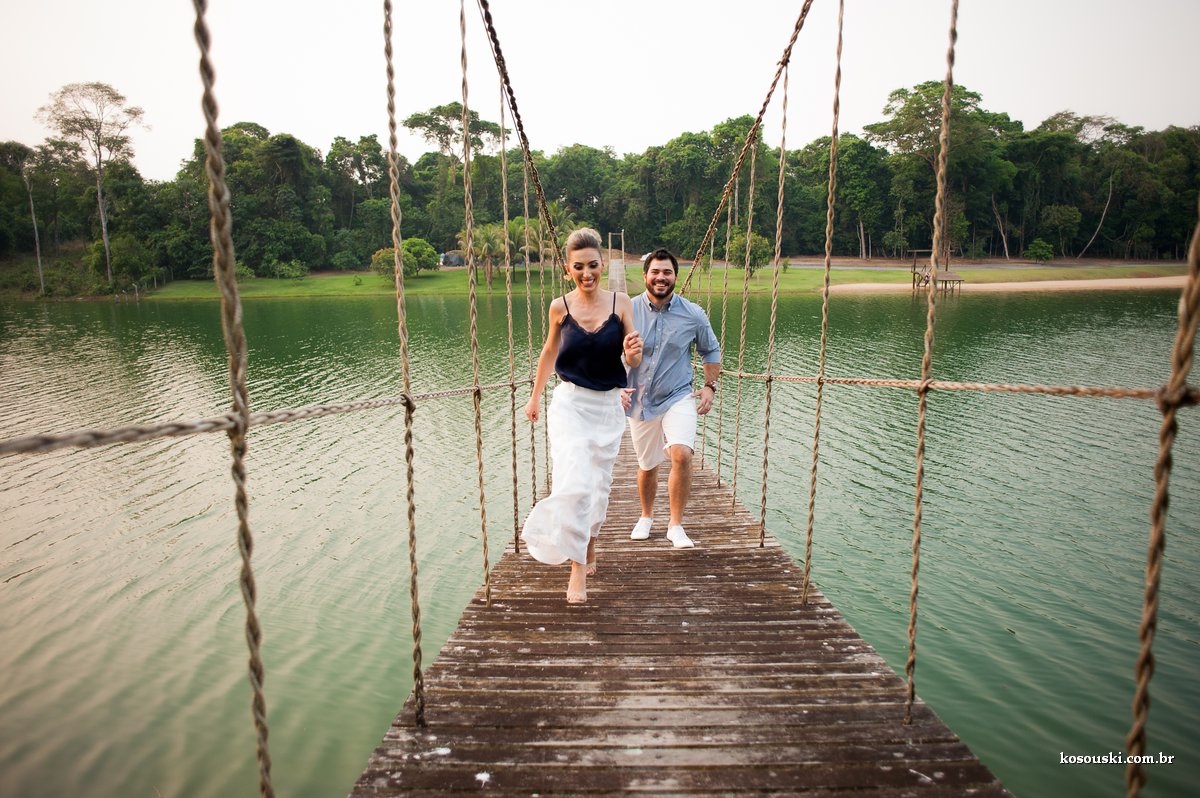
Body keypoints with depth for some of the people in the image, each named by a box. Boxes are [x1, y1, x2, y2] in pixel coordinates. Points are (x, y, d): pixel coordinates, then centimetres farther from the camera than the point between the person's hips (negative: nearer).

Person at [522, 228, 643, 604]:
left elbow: (634, 362, -1)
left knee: (599, 483, 13)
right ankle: (577, 566, 1)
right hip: (570, 403, -2)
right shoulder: (560, 307, -4)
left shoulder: (621, 302, -3)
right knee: (575, 484, -16)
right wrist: (534, 397, 20)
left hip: (608, 406, 2)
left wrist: (633, 354, -25)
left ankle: (589, 550, 37)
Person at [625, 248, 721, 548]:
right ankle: (646, 516, 43)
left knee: (681, 455, -24)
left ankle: (676, 525, -5)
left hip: (678, 397, -1)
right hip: (640, 400, 1)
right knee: (647, 466, 14)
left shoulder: (693, 314, -3)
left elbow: (711, 350, 12)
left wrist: (710, 386, 3)